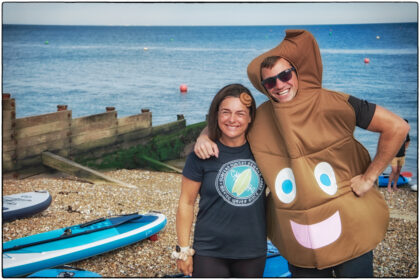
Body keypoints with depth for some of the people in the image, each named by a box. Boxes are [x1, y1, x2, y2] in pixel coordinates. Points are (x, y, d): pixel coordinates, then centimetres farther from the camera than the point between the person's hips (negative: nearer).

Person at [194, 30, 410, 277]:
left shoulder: (333, 104, -13)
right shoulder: (260, 120, -2)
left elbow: (398, 127, -10)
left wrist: (369, 177, -10)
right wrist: (204, 137, -6)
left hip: (349, 231, -3)